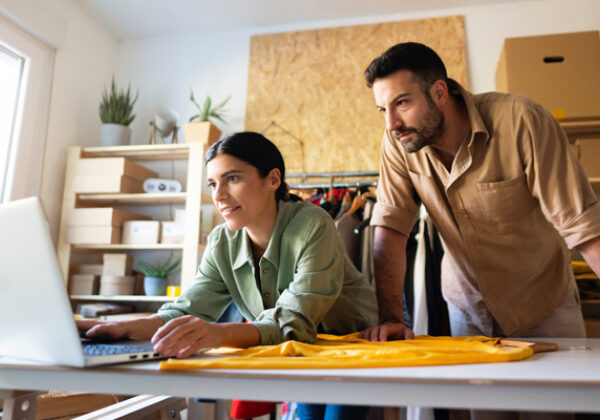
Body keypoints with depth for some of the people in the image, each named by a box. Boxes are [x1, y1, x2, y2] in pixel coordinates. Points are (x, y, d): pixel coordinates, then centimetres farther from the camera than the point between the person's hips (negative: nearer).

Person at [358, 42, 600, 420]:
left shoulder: (521, 120, -25)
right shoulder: (398, 143, -15)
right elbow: (390, 230, -17)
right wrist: (391, 317, -24)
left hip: (543, 307, -2)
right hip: (468, 308, 3)